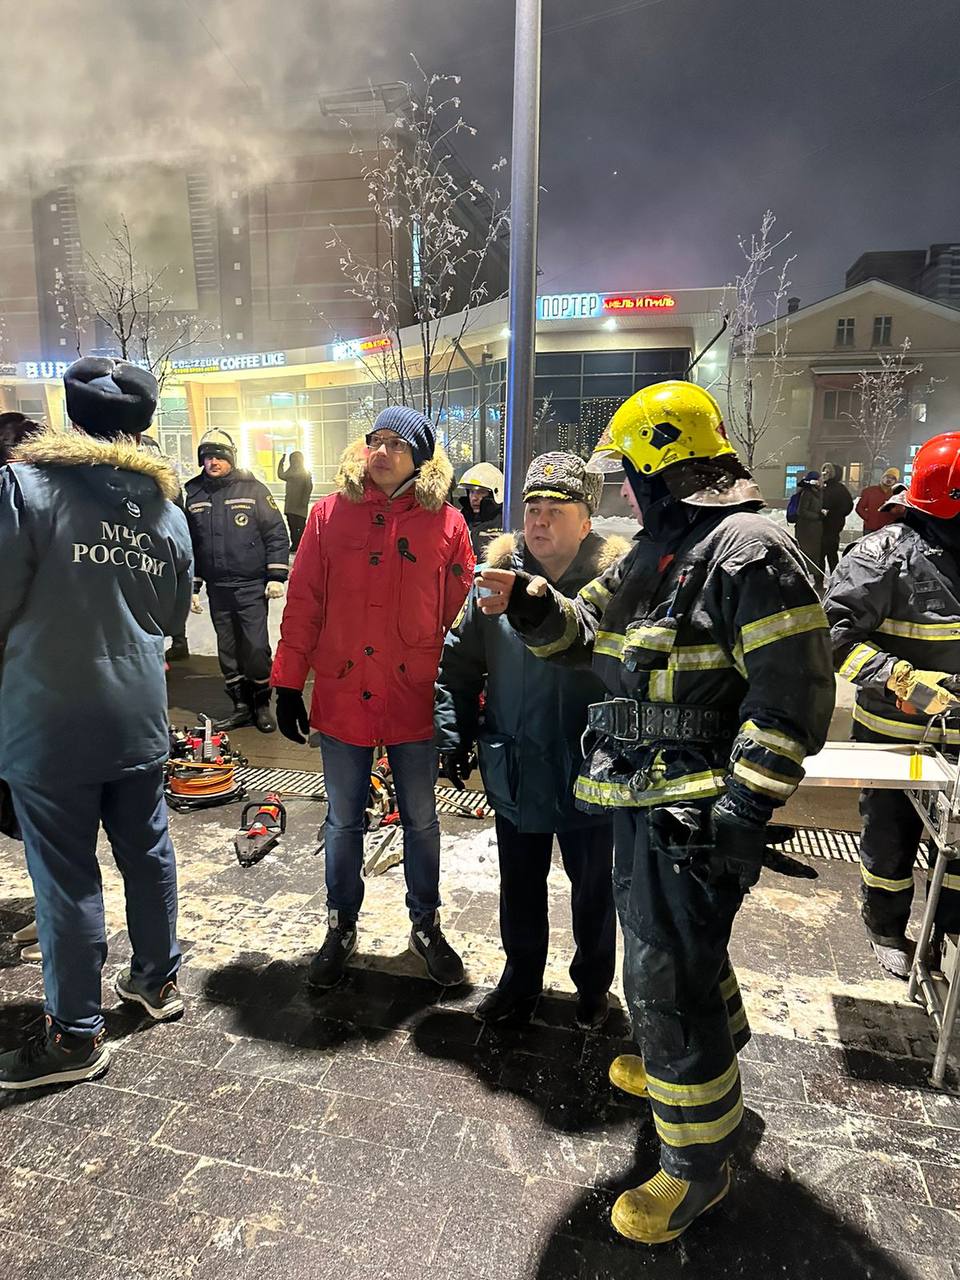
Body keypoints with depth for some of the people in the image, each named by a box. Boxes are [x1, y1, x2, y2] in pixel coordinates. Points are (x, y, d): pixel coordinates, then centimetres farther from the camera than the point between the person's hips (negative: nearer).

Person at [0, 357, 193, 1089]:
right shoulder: (165, 507, 5)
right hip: (139, 714, 5)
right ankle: (158, 980, 35)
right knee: (148, 852, 18)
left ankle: (76, 1035, 21)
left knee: (67, 877, 6)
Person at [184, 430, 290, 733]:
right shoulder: (194, 494, 9)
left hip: (251, 586, -4)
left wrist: (276, 577, -8)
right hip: (217, 587, 4)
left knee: (256, 646, -4)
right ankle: (241, 706, 22)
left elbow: (276, 534, -2)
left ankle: (262, 704, 14)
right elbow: (189, 543, 14)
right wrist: (191, 586, 12)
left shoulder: (253, 489, -1)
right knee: (228, 649, 9)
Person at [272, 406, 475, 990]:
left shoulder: (446, 523, -3)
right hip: (342, 701, 1)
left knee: (422, 822, 15)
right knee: (344, 824, 16)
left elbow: (462, 615, -2)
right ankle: (342, 928, 37)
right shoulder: (330, 513, 0)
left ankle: (426, 925, 37)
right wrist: (288, 685, -1)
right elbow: (303, 604, 0)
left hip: (416, 704, 0)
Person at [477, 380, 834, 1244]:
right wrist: (532, 603, -1)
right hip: (641, 796, 10)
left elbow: (791, 694, -20)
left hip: (695, 811, -10)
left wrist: (745, 808, -22)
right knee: (665, 944, 26)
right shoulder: (653, 553, 13)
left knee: (668, 973, -2)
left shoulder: (749, 549, -17)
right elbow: (587, 633, 17)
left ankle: (699, 1163, 21)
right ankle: (699, 1062, 53)